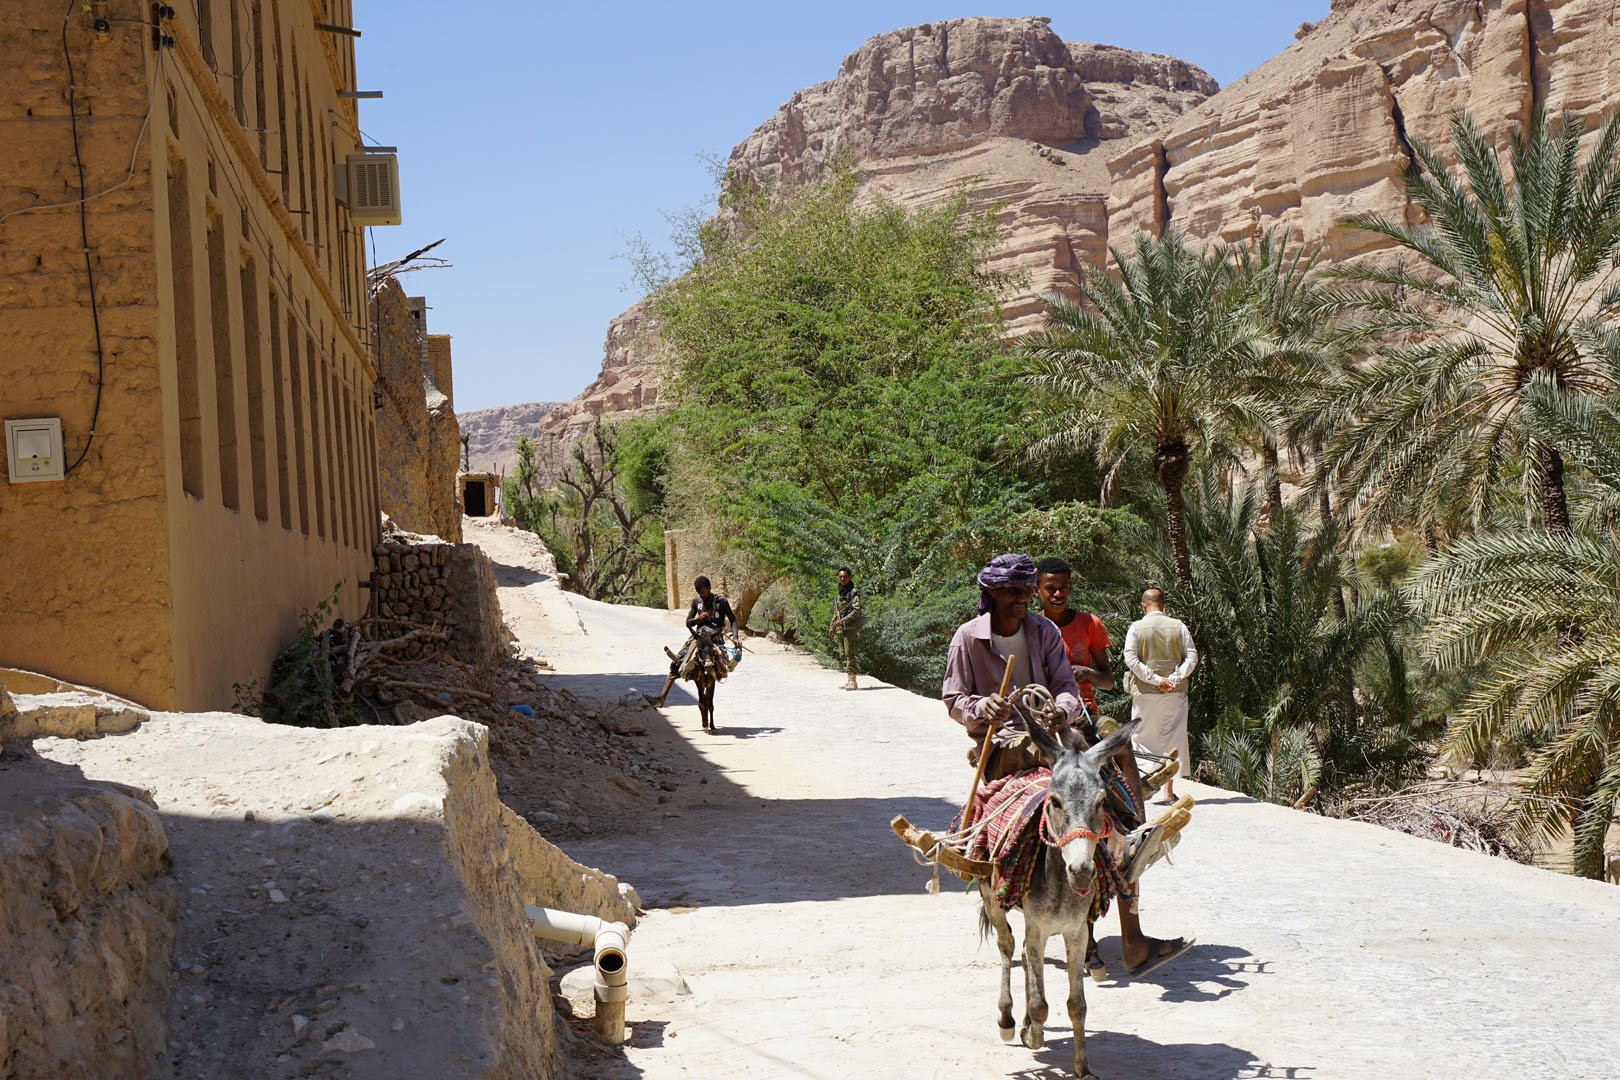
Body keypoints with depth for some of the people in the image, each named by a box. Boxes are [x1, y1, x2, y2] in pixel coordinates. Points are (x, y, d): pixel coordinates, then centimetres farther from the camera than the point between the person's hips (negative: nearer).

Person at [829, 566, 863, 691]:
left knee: (849, 654, -13)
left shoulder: (854, 592, -6)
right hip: (839, 629, 8)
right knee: (843, 655, 8)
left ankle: (852, 681, -15)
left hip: (850, 627, -8)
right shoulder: (840, 593, 17)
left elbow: (857, 610, -14)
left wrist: (843, 620, -19)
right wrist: (832, 626, 16)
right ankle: (848, 679, 12)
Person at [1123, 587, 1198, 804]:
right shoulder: (1178, 627, 2)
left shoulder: (1136, 628, -2)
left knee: (1143, 738, 9)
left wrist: (1155, 679, -10)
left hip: (1144, 692, -1)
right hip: (1175, 693, 1)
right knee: (1173, 737, 5)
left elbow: (1131, 659, -11)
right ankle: (1169, 790, 2)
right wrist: (1174, 678, -8)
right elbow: (1191, 657, -4)